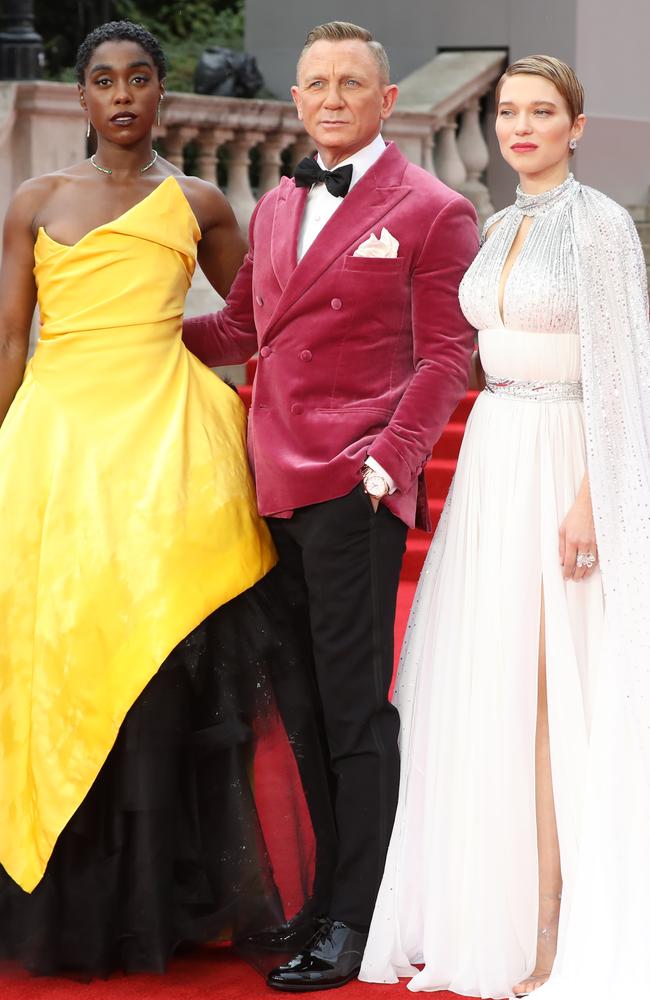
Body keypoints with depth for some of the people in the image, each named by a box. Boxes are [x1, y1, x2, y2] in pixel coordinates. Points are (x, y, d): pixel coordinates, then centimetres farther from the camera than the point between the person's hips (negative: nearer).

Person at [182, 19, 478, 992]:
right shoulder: (276, 207, 20)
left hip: (354, 487, -6)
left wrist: (389, 457, -14)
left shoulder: (433, 211, 0)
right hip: (273, 482, 6)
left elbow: (444, 356, -3)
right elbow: (241, 328, 25)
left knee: (354, 711, -4)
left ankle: (351, 920, 1)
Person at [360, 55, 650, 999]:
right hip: (491, 462, 8)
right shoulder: (500, 228, 15)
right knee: (479, 691, 7)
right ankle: (485, 915, 16)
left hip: (563, 467, -8)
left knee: (546, 693, -6)